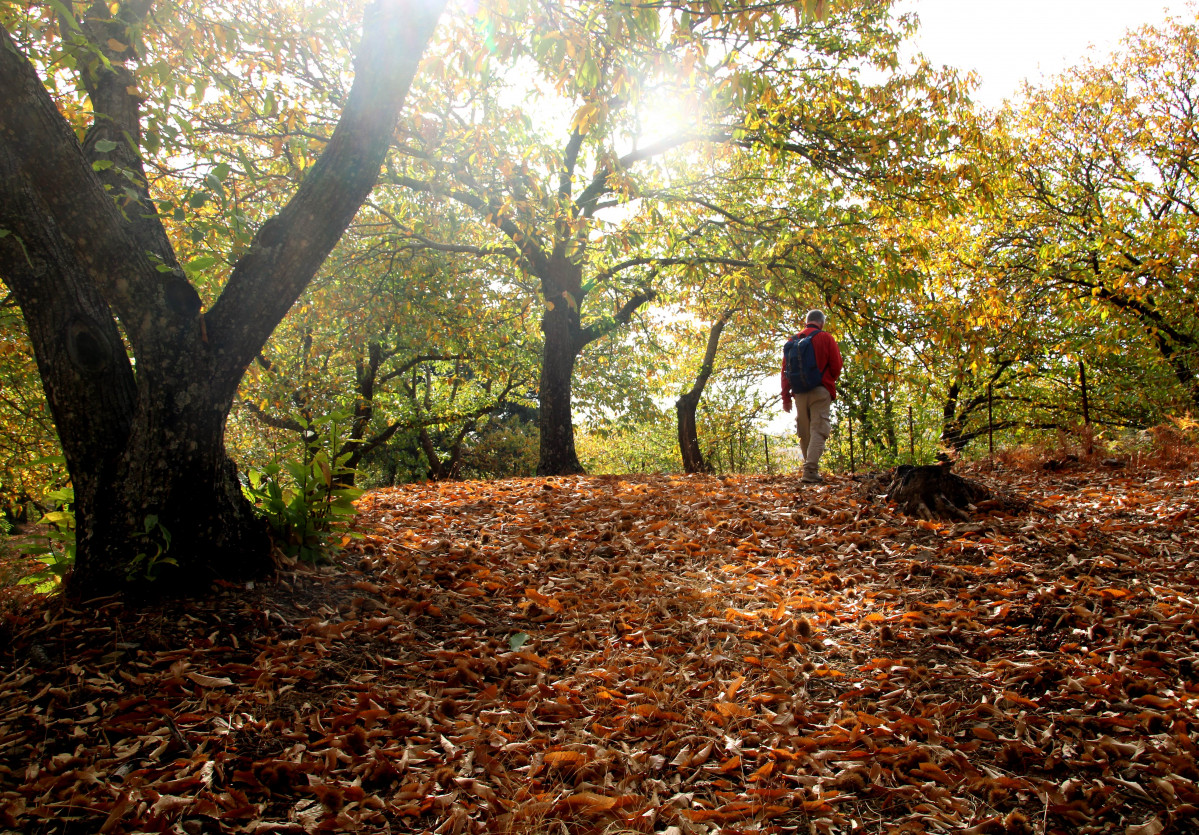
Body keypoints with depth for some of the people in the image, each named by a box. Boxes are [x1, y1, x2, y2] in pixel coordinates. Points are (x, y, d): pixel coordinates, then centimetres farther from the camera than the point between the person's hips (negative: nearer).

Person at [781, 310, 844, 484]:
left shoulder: (793, 340, 11)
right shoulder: (826, 338, 0)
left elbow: (785, 370, 8)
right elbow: (836, 365, -2)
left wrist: (786, 396, 10)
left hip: (799, 393, 4)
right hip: (820, 392, -4)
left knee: (804, 433, 11)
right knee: (818, 430, -8)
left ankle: (811, 469, 15)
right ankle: (810, 471, -20)